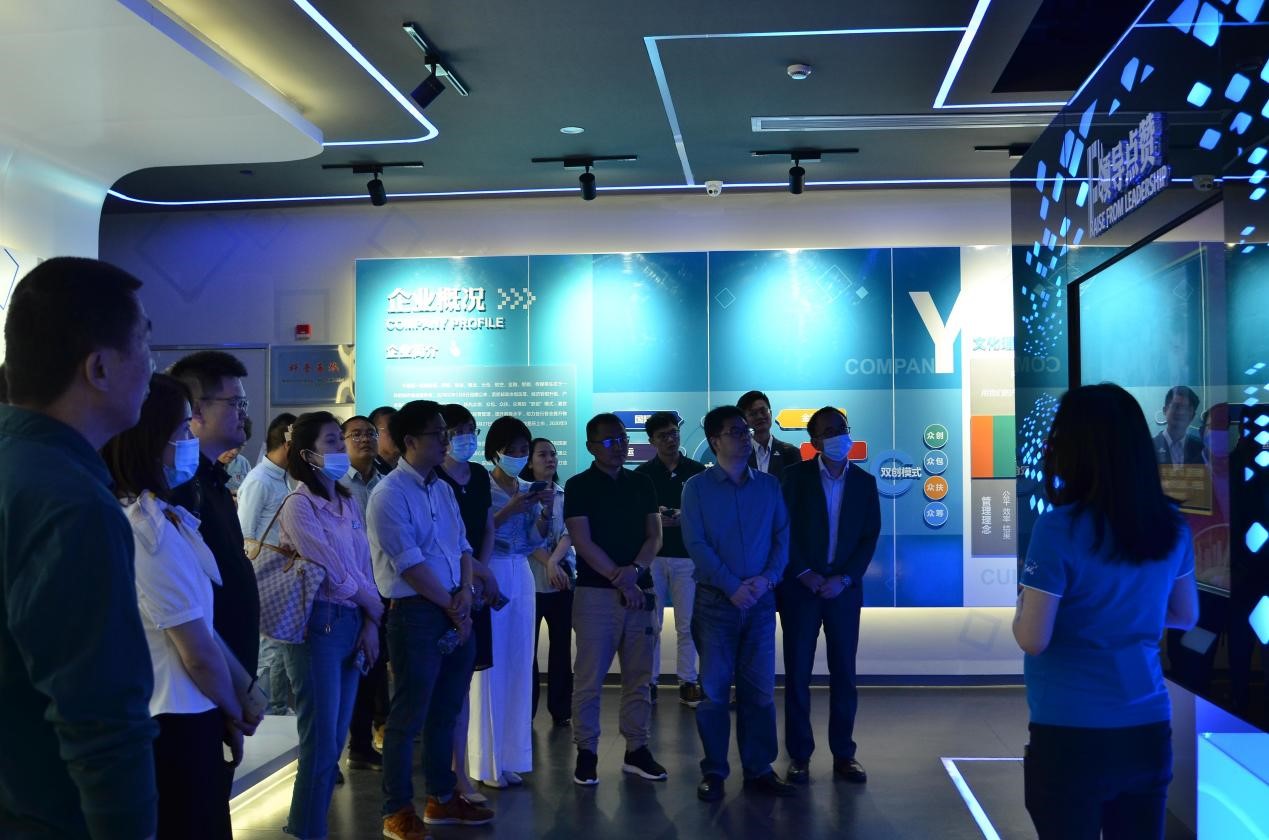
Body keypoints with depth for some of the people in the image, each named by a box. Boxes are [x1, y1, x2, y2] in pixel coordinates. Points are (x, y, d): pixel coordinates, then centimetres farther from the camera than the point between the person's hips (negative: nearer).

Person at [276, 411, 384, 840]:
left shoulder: (348, 503, 12)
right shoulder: (299, 505, -10)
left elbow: (364, 567, 10)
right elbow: (336, 572, -12)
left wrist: (370, 623, -2)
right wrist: (377, 608, 0)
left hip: (352, 622, 7)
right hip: (318, 624, -7)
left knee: (336, 738, 12)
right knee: (321, 740, -2)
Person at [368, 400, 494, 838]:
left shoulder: (442, 489, 13)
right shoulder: (389, 494, -12)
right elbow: (409, 564, -16)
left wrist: (465, 593, -5)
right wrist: (451, 606, -11)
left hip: (455, 612, 8)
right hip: (416, 613, -8)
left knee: (446, 711, 16)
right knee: (409, 716, 1)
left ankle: (442, 798, 29)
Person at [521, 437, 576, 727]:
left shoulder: (566, 495, 8)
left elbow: (570, 533, -3)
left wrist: (554, 561, -19)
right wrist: (548, 564, -17)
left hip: (564, 579, 3)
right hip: (530, 580, -3)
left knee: (561, 646, 7)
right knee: (527, 646, 1)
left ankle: (561, 709, 16)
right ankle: (526, 710, 11)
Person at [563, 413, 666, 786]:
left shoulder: (642, 483, 12)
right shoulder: (579, 486, -1)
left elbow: (654, 535, 7)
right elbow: (583, 542, -8)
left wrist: (635, 569, -10)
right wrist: (619, 579, -12)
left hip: (639, 590, 4)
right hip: (596, 592, -4)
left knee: (638, 676, 7)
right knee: (589, 678, -2)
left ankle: (637, 749, 16)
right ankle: (586, 752, 7)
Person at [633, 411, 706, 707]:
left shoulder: (697, 471, 4)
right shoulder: (643, 473, 5)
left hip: (687, 556, 0)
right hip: (651, 555, 0)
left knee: (686, 624, 4)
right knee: (651, 624, 4)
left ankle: (688, 683, 12)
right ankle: (649, 682, 12)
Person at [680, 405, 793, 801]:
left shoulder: (769, 485, 8)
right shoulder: (697, 487, -1)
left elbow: (783, 536, 5)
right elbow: (696, 543, -8)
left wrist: (767, 578, -11)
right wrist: (732, 586, -15)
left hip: (761, 600, 3)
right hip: (716, 600, -2)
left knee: (759, 687, 6)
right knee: (715, 688, 2)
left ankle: (758, 769, 16)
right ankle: (713, 772, 12)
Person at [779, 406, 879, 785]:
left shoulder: (865, 481, 6)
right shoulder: (795, 476, -1)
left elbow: (870, 536, 2)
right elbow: (785, 529, -5)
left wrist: (845, 578, -9)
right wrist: (805, 574, -12)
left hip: (844, 589, 2)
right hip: (800, 587, -2)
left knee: (844, 673, 4)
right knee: (798, 672, 1)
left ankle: (843, 753, 14)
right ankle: (799, 754, 9)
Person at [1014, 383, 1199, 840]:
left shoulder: (1059, 529, -17)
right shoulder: (1171, 525, 1)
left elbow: (1033, 639, -14)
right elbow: (1185, 616, 15)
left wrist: (1022, 606, 5)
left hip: (1071, 732, -5)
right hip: (1148, 727, 5)